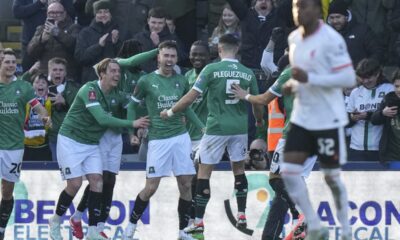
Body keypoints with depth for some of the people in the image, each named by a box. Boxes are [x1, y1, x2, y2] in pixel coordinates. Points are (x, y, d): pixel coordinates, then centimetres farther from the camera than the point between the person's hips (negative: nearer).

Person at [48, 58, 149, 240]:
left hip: (92, 143, 6)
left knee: (97, 182, -7)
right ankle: (55, 221, 14)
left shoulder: (114, 95, 0)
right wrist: (132, 124, -33)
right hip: (71, 141, -6)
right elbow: (102, 119, -32)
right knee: (75, 184, -9)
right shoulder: (90, 90, -23)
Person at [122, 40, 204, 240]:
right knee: (151, 187, -4)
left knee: (185, 185, 1)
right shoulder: (146, 81, -3)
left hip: (181, 137, 3)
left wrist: (202, 127, 12)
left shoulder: (181, 81, 7)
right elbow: (132, 106, 8)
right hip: (158, 139, -3)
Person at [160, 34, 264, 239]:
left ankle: (198, 222, 1)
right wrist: (259, 121, 32)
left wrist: (170, 112, 4)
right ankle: (241, 216, 17)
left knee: (204, 172, 3)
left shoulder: (212, 69, -7)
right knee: (239, 169, 20)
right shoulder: (248, 73, 2)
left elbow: (191, 96, -8)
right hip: (239, 128, 3)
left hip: (216, 128, -3)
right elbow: (257, 103, 12)